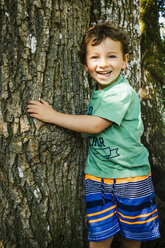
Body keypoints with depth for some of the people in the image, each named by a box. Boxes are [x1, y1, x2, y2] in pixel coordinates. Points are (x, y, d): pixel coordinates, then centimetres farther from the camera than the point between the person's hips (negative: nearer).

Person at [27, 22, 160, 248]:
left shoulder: (123, 92, -18)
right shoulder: (96, 92, 5)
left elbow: (96, 125, -24)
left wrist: (52, 115, -21)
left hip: (130, 175, -4)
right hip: (97, 175, 5)